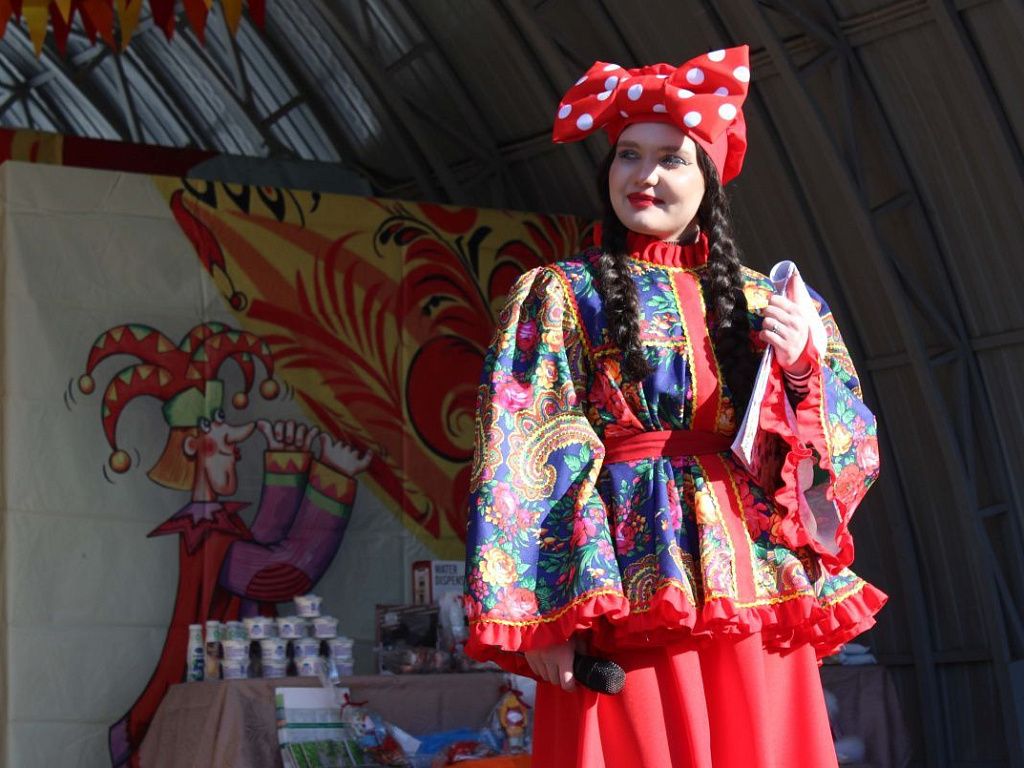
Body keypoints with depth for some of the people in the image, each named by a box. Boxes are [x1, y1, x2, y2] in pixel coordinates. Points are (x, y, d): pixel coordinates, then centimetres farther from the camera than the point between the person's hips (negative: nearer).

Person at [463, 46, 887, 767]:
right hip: (626, 580, -3)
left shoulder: (761, 303, 14)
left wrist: (803, 367, -6)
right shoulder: (562, 295, 5)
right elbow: (520, 458, -5)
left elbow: (854, 448, 12)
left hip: (753, 588, 3)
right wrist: (543, 615, -15)